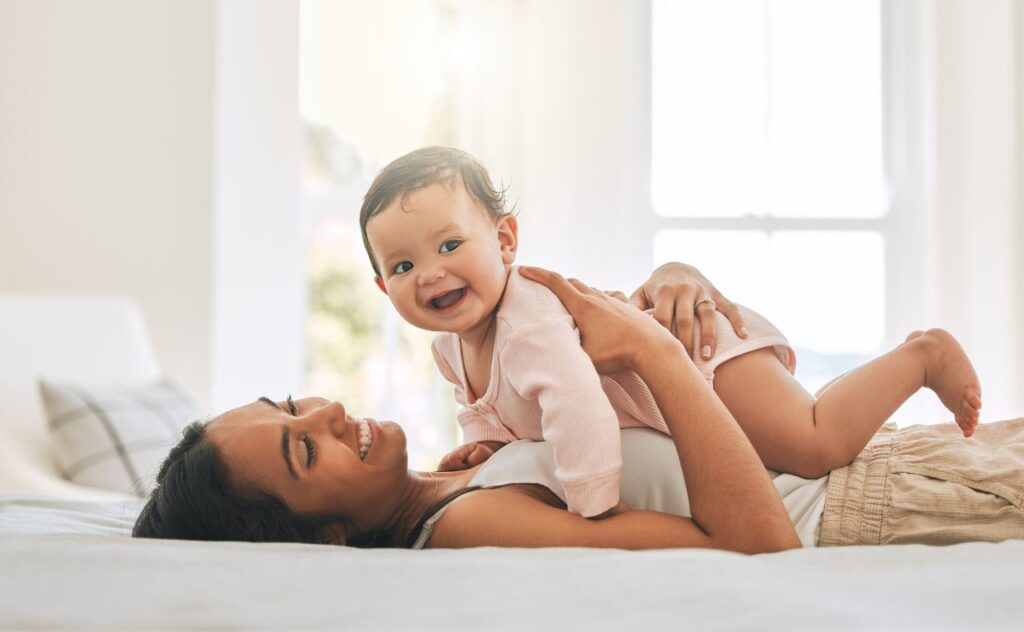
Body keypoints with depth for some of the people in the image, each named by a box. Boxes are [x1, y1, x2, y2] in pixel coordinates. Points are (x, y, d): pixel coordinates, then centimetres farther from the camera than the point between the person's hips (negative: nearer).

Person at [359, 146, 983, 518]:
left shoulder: (530, 323, -35)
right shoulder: (451, 347, -4)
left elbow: (581, 412, -48)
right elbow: (484, 404, 16)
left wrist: (592, 513, -41)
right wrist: (485, 438, -6)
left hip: (706, 344, -10)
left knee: (814, 447, -25)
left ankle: (921, 355, 0)